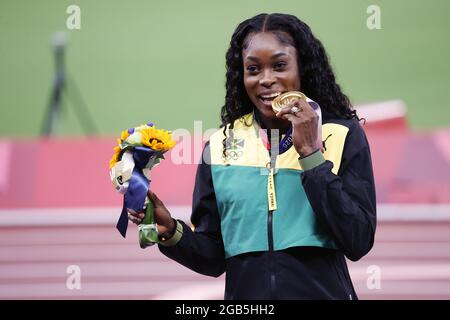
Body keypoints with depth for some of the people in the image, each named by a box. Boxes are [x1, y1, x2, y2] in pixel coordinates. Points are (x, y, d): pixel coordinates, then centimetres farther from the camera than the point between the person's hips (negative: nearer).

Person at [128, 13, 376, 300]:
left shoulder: (343, 136, -5)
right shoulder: (221, 146, 1)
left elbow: (359, 243, -14)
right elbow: (213, 257, 3)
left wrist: (310, 154, -16)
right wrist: (172, 231, -15)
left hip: (323, 291, -2)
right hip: (245, 294, 2)